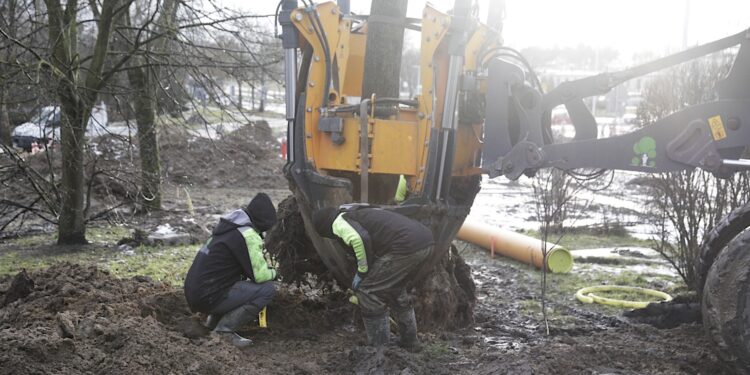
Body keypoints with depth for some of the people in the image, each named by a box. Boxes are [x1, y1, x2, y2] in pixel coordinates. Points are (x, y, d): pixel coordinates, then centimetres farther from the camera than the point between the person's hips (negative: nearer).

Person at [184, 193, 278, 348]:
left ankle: (214, 319, 18)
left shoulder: (228, 226, 13)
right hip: (207, 298, -9)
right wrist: (273, 272, 7)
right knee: (268, 289, -10)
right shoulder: (248, 235, -15)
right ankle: (225, 329, -9)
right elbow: (259, 275, -14)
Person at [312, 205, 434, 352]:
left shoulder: (339, 222, 5)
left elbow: (360, 239, -16)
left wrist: (362, 273, -2)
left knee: (368, 292, 5)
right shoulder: (362, 213, 32)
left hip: (406, 246, -9)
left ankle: (378, 349, 12)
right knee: (396, 291, 28)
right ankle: (410, 342, 37)